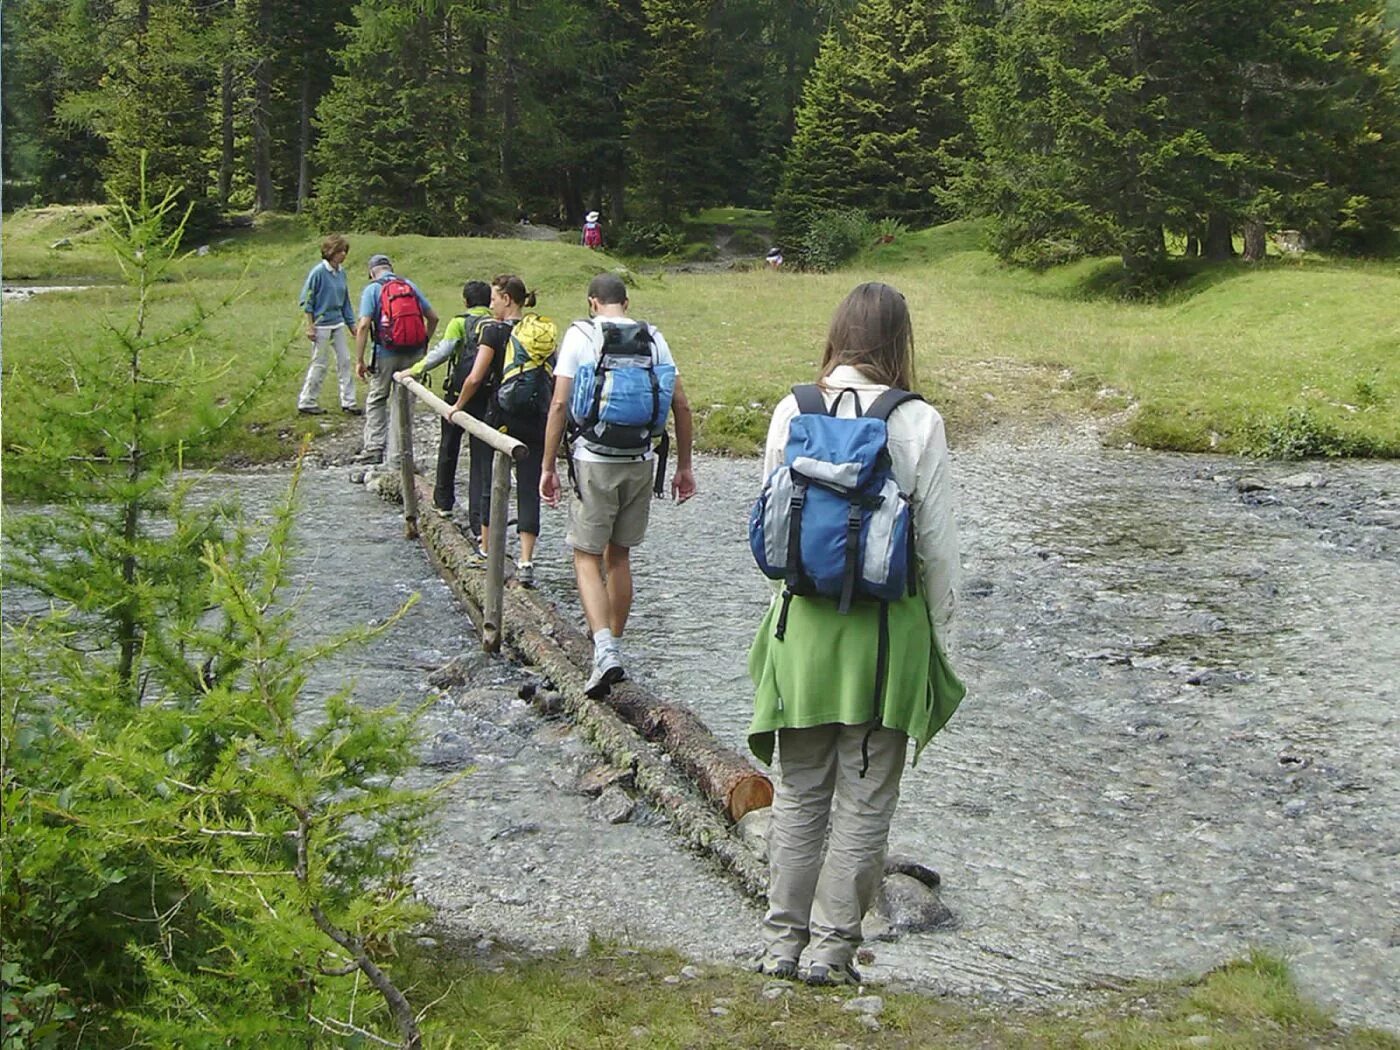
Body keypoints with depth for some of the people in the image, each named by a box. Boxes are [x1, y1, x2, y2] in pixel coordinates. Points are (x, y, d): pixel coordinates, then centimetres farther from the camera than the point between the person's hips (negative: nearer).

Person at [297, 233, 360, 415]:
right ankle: (306, 402, 12)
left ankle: (348, 401, 12)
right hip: (321, 324, -7)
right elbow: (307, 300, -10)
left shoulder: (341, 273, 6)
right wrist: (310, 326, -13)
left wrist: (352, 325, 15)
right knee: (320, 364, 0)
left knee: (344, 361, 6)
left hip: (338, 324, 7)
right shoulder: (318, 272, -14)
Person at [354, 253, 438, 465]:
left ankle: (374, 448, 0)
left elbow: (363, 326, -12)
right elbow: (433, 317, 12)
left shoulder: (372, 289, -2)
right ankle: (400, 454, 12)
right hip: (414, 353, 3)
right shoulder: (410, 286, 11)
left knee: (376, 400, 10)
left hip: (386, 353, -3)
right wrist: (424, 343, 22)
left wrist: (359, 361, -10)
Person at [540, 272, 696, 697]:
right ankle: (613, 649, 24)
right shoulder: (653, 338, 5)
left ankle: (605, 651, -15)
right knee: (619, 556, 17)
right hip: (641, 463, 4)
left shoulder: (580, 335, -4)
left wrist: (548, 466, -3)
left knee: (587, 556, 3)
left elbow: (560, 404, -9)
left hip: (594, 461, -3)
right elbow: (680, 404, 3)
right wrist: (684, 465, 12)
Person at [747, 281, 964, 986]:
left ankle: (782, 941, 21)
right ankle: (832, 946, 16)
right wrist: (936, 631, 7)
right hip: (887, 626, -2)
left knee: (797, 792, 15)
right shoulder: (917, 421, -11)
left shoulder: (792, 411, -3)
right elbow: (939, 542, -6)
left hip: (804, 620, 3)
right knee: (864, 801, 10)